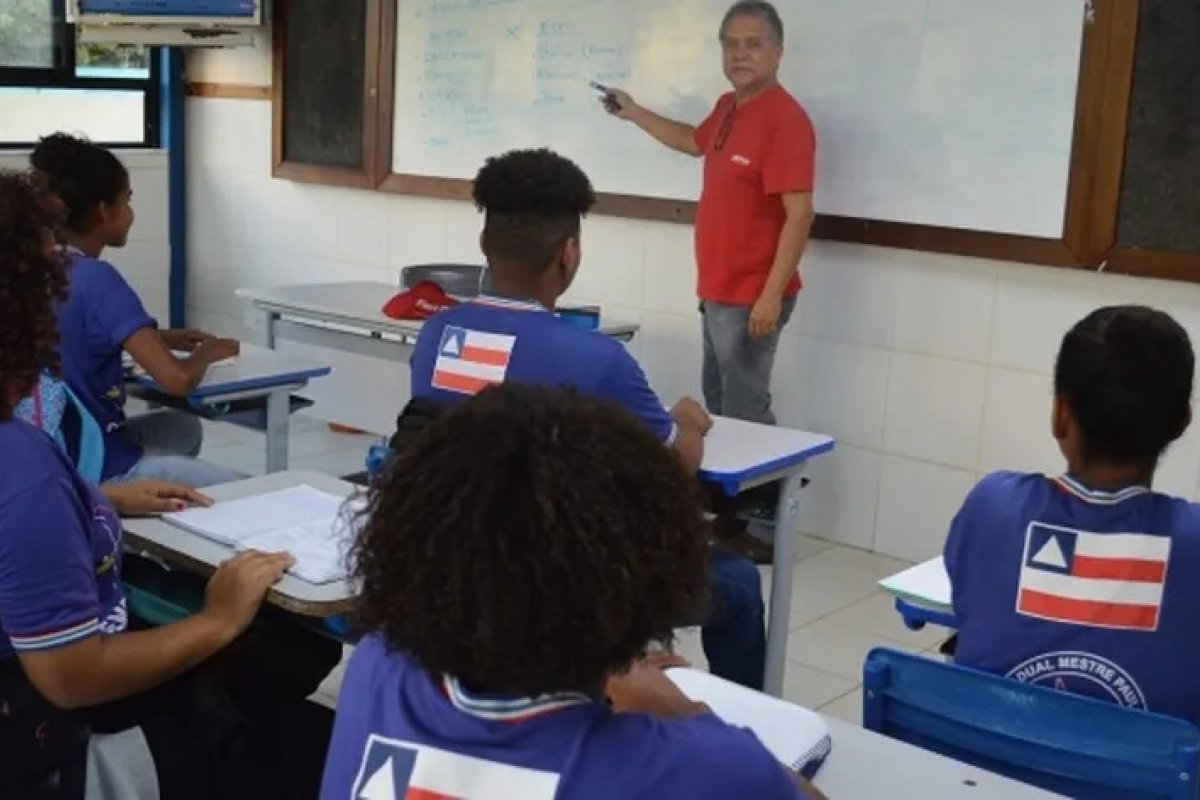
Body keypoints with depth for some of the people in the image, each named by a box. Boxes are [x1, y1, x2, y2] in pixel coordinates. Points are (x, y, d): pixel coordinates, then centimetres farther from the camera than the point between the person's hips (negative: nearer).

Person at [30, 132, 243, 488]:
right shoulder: (96, 279, -21)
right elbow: (177, 379, -29)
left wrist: (161, 338, 14)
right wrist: (207, 352, -7)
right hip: (96, 468, -9)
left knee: (185, 427, 30)